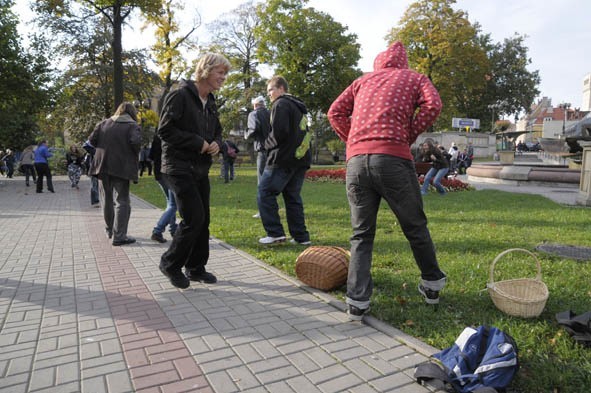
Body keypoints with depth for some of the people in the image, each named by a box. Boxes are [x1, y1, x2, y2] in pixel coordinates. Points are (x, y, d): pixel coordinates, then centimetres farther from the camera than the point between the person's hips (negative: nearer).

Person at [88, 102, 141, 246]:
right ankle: (119, 236, -4)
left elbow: (91, 139, 4)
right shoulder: (132, 125, -2)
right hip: (121, 167, -4)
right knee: (122, 201, 1)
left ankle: (109, 230, 30)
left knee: (106, 199, 17)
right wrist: (135, 153, -2)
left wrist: (103, 148, 18)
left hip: (102, 166, 5)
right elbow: (136, 141, -20)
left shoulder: (104, 123, 11)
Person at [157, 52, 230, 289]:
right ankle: (170, 264, 10)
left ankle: (195, 268, 23)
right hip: (179, 168, -8)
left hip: (201, 170, 8)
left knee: (203, 220, 9)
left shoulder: (211, 102, 14)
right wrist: (198, 143, -17)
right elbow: (165, 130, -16)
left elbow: (217, 131, 23)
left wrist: (216, 143, 0)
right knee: (194, 218, -12)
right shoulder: (180, 96, -11)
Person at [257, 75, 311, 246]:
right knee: (293, 197, 12)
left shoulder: (281, 104, -7)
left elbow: (279, 132, -19)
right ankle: (301, 236, 12)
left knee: (265, 194, 0)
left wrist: (266, 144, -2)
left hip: (283, 159, -9)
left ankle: (275, 233, -3)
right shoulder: (298, 107, 21)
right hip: (301, 159, 9)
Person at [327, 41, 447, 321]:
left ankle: (357, 303, 5)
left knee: (361, 235, 11)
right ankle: (432, 285, 31)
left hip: (356, 161, 3)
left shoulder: (363, 80, 26)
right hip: (393, 159, -2)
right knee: (415, 227, 15)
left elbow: (335, 112, 15)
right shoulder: (415, 78, 20)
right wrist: (408, 137, 7)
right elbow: (433, 105, -1)